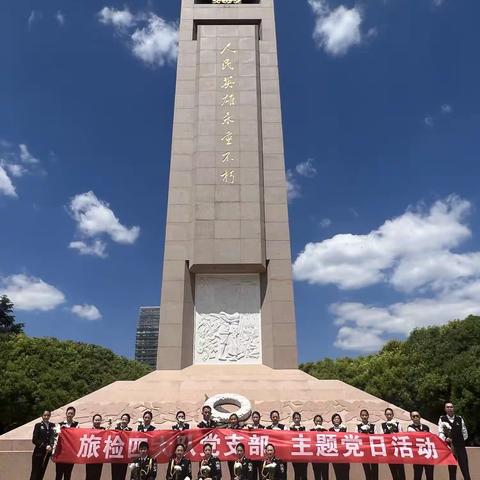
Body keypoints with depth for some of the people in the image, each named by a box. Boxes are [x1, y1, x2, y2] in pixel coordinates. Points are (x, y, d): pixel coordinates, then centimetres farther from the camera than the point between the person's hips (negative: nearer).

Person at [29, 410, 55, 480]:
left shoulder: (53, 426, 7)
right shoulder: (38, 425, -2)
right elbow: (34, 440, -6)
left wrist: (51, 446, -16)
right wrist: (45, 446, -14)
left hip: (47, 453, 3)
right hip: (38, 453, -3)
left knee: (41, 473, 7)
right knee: (35, 474, -3)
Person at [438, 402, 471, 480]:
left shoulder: (459, 418, 8)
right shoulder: (442, 419, 0)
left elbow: (464, 431, 10)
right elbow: (440, 432, -10)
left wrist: (462, 440, 1)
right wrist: (445, 439, -27)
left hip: (460, 446, 1)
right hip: (449, 447, -1)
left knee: (465, 469, -1)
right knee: (452, 469, 7)